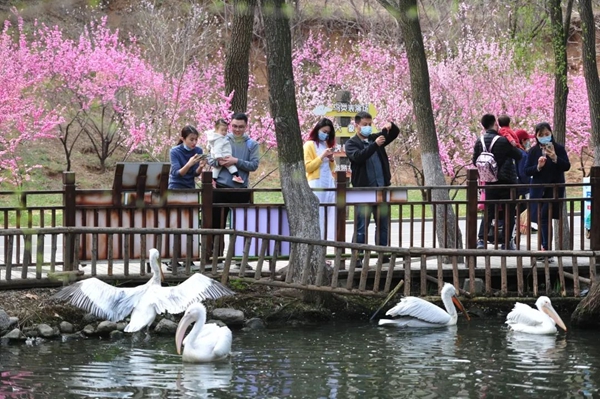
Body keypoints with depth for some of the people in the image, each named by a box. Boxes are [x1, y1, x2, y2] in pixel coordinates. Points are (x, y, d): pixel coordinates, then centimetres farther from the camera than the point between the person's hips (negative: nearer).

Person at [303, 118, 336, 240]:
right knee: (318, 214, -12)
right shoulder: (309, 145, 0)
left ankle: (330, 238, -4)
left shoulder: (327, 144, 22)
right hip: (316, 183, -7)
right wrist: (322, 156, -13)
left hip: (329, 183, 7)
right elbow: (307, 167, -8)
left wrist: (332, 159, 6)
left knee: (331, 214, -2)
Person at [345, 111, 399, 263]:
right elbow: (358, 156, -20)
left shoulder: (375, 138, 13)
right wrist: (375, 145, -28)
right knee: (361, 226, -4)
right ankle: (357, 258, -1)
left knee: (383, 225, 9)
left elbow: (395, 133, 16)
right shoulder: (352, 143, -1)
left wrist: (390, 126, -7)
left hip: (381, 188, 6)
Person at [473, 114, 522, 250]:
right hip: (506, 182, -4)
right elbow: (518, 156, -6)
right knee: (509, 213, 6)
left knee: (488, 213, 10)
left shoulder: (479, 142, -1)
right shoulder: (503, 141, -16)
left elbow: (475, 162, 8)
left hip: (489, 183, 4)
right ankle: (506, 242, 6)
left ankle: (481, 239, -2)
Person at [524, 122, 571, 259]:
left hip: (554, 188, -3)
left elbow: (567, 166, -6)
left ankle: (545, 247, -13)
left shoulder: (558, 149, -1)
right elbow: (527, 170, 3)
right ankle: (545, 248, 17)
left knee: (545, 217, -16)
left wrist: (555, 158, -22)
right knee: (540, 218, 6)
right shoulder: (533, 151, 4)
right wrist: (538, 166, -16)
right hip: (538, 189, 3)